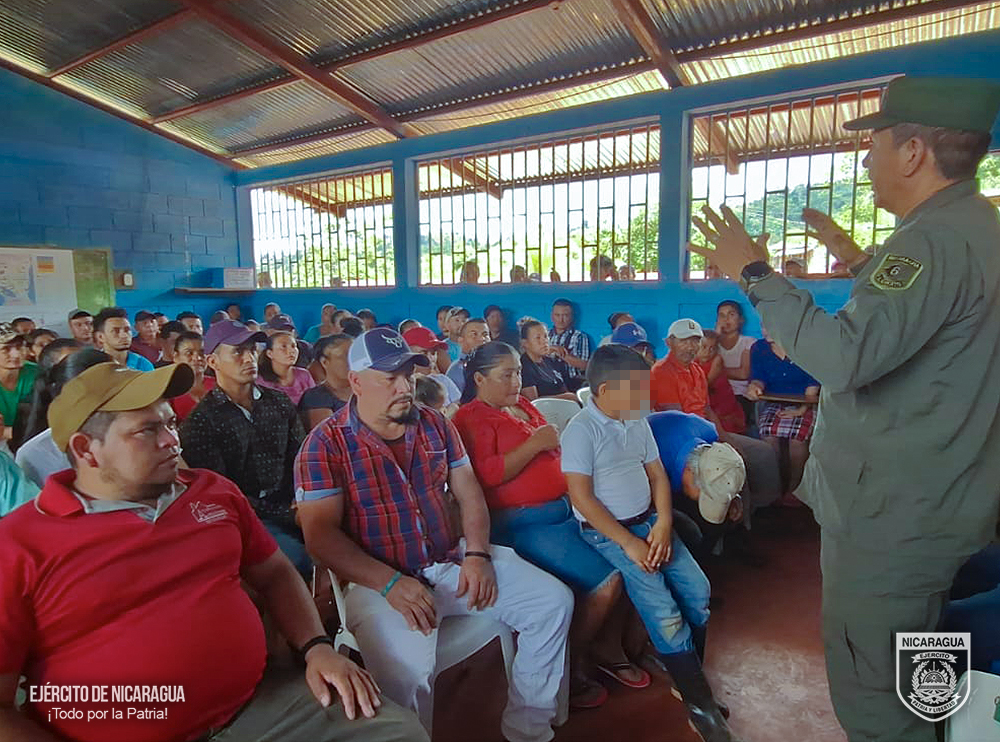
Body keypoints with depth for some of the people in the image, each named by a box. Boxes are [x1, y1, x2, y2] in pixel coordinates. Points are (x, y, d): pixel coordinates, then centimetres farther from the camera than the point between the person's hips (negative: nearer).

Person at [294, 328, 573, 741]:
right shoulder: (326, 444, -8)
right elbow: (321, 534, -13)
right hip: (379, 580, -5)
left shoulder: (435, 425, 8)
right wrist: (390, 583, -23)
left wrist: (477, 554, -8)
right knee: (410, 670, -33)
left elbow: (468, 492, 9)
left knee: (553, 601, -4)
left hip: (453, 560, 5)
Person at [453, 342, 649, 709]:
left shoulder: (522, 404, 17)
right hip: (521, 523, -8)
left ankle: (609, 648, 17)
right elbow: (486, 475, -18)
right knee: (607, 580, -18)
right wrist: (535, 443, -17)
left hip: (567, 508, 8)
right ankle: (572, 669, 4)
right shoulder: (472, 417, -5)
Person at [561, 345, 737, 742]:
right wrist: (628, 543, -18)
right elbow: (581, 497, -18)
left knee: (698, 590, -3)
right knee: (662, 608, -18)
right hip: (606, 531, -7)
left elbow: (657, 475, 10)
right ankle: (698, 700, 0)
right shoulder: (580, 430, -16)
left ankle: (687, 675, 18)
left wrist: (663, 523, -7)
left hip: (650, 521, 7)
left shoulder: (638, 423, 7)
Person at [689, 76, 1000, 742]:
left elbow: (846, 355, -35)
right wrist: (858, 262, 24)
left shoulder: (937, 239, -23)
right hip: (933, 504, 11)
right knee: (902, 680, 28)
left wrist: (756, 275, -26)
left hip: (891, 517, -11)